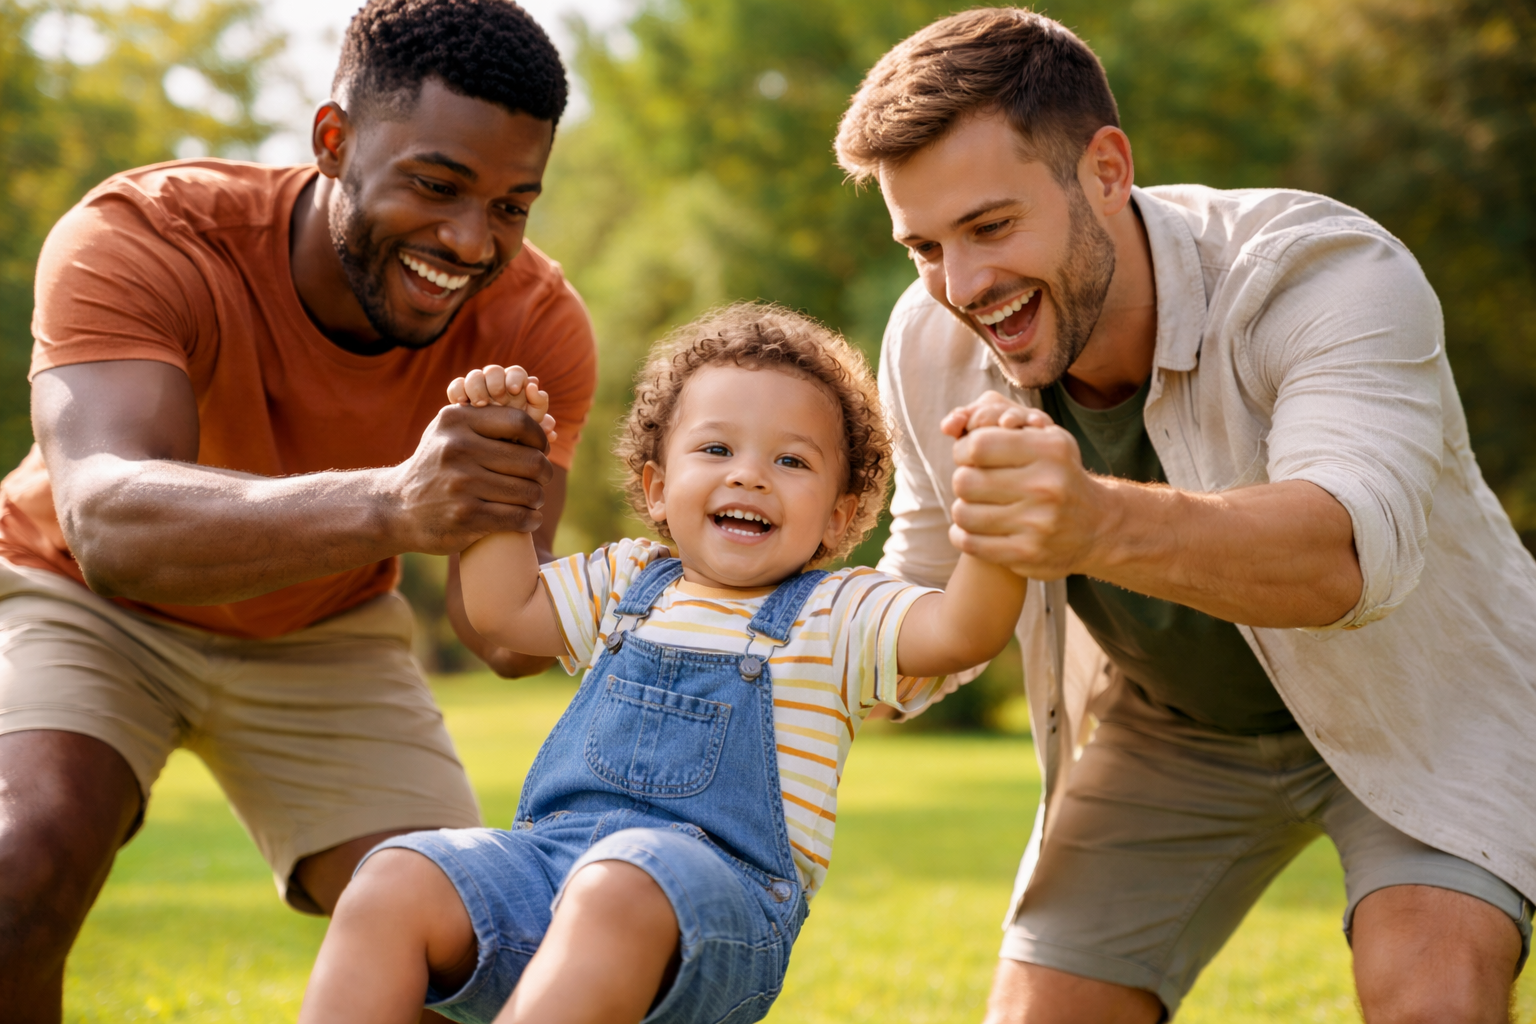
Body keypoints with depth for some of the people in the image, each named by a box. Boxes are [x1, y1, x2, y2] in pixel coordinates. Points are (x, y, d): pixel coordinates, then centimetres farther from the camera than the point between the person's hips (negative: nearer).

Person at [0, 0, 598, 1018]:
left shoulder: (537, 330, -21)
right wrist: (388, 506, -66)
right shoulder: (135, 239, -32)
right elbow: (110, 523, -49)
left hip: (321, 636, 3)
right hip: (84, 603, -3)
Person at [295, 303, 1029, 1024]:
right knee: (395, 883, -22)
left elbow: (962, 631, -8)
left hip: (717, 886, -5)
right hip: (546, 856, 5)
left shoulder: (837, 614, 9)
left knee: (617, 891, -41)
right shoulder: (628, 584, 25)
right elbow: (501, 608, 28)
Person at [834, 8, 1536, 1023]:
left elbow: (1354, 548, -52)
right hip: (1170, 737, 5)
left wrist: (1102, 525, -70)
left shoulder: (1335, 279, -33)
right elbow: (930, 591, 0)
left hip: (1425, 700, -4)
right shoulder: (932, 346, -17)